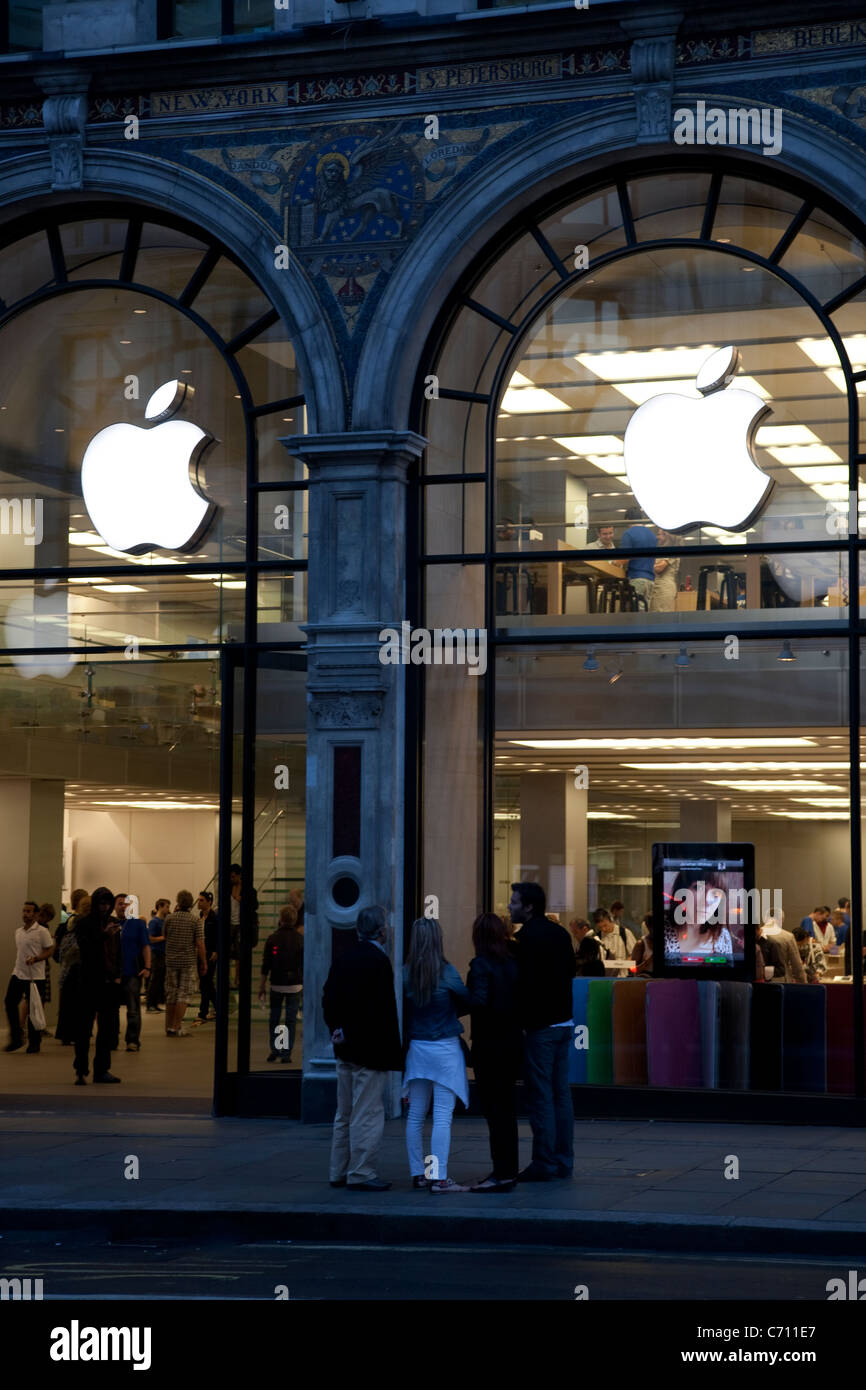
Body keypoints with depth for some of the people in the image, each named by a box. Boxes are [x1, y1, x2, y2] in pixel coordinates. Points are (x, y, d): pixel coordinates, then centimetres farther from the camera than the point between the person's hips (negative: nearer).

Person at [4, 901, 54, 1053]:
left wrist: (36, 958, -22)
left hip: (35, 976, -6)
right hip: (18, 974, 6)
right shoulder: (18, 932, 14)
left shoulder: (42, 931, -7)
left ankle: (34, 1042, 11)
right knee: (10, 1003, -3)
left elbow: (50, 950, -8)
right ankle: (16, 1039, 8)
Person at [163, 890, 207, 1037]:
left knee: (171, 994, 12)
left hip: (171, 960, 3)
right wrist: (203, 962, 0)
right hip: (188, 961, -2)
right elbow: (200, 944, -10)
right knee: (183, 994, 1)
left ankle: (169, 1026, 16)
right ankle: (177, 1027, -4)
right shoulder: (195, 920, -8)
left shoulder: (169, 918, -2)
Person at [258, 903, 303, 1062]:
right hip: (294, 985, 0)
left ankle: (274, 1049, 10)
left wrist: (262, 986, 7)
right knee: (290, 1020, 4)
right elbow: (305, 965, -2)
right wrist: (306, 985, 7)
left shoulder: (272, 939, -3)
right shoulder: (300, 940, -4)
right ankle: (286, 1054, 4)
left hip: (276, 985, 0)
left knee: (274, 1019, 14)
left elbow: (266, 965, -1)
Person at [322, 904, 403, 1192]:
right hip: (370, 1050, -8)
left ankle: (339, 1172, 21)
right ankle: (361, 1174, -1)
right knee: (368, 1114, -3)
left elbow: (328, 999, 8)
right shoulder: (378, 961, -16)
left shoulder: (342, 960, 9)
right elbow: (381, 1010, -20)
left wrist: (337, 1028, 4)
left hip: (345, 1050, 8)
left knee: (345, 1114, 15)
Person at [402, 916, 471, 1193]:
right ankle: (439, 1177, -6)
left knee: (416, 1115, 11)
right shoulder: (446, 971, -12)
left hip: (417, 1048, 4)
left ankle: (418, 1173, 17)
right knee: (443, 1116, -3)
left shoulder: (405, 973, -3)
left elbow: (402, 1010, 2)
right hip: (444, 1048, -4)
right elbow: (467, 1001, -1)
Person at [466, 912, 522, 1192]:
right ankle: (509, 1168, 23)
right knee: (506, 1107, 16)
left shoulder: (480, 965, -15)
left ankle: (502, 1174, -3)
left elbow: (478, 1001, -26)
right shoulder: (513, 962, 5)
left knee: (494, 1109, -3)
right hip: (513, 1041, 7)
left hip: (489, 1045, -7)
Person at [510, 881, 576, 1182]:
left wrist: (520, 1018, -10)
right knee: (561, 1092, 11)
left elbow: (527, 983, -18)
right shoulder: (559, 932, 13)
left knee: (540, 1095, -5)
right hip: (564, 1021, 9)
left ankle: (544, 1163, -3)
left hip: (541, 1026, -9)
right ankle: (563, 1161, 14)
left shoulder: (528, 937, -13)